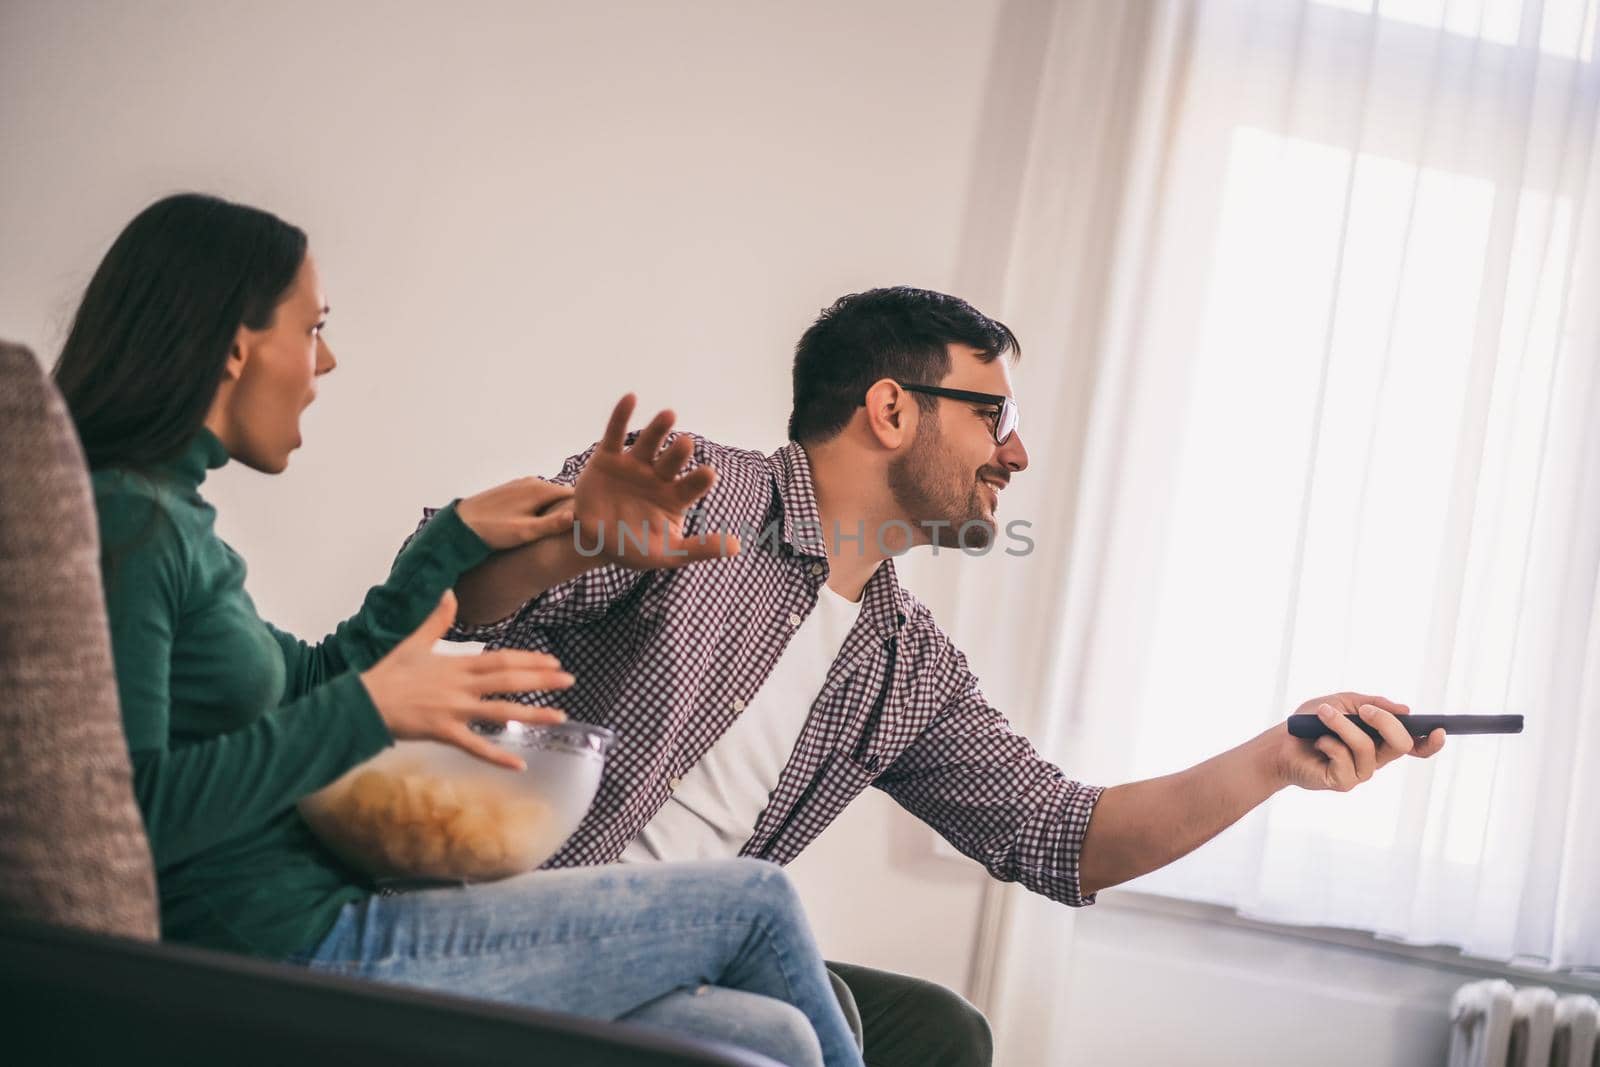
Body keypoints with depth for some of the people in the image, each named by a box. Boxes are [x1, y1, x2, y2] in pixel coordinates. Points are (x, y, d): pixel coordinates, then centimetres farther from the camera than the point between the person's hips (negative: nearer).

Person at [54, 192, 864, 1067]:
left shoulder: (166, 516, 16)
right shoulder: (128, 523, -14)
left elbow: (315, 685, 24)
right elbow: (131, 813, -23)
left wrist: (457, 539, 19)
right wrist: (369, 709, -21)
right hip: (297, 955, -10)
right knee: (758, 903, -1)